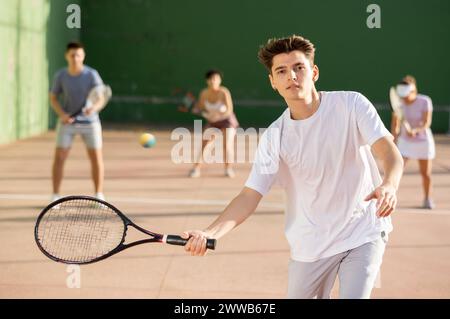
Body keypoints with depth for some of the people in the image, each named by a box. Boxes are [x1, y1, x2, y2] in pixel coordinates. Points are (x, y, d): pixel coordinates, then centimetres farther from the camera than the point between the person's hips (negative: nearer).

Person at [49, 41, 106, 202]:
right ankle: (55, 197, 3)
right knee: (59, 158, -6)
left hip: (89, 122, -1)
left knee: (96, 158, -1)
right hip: (67, 122, 1)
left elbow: (100, 100, -15)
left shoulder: (92, 74, -14)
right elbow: (53, 98, 2)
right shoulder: (60, 75, -8)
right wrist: (62, 114, -16)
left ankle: (99, 196, 14)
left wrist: (94, 108, -39)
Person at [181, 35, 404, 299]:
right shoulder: (274, 138, -6)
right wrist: (209, 234, -27)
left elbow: (390, 151, -17)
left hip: (363, 233, -2)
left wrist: (389, 185, -41)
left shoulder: (351, 105, -10)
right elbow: (250, 195, -10)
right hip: (311, 245, 2)